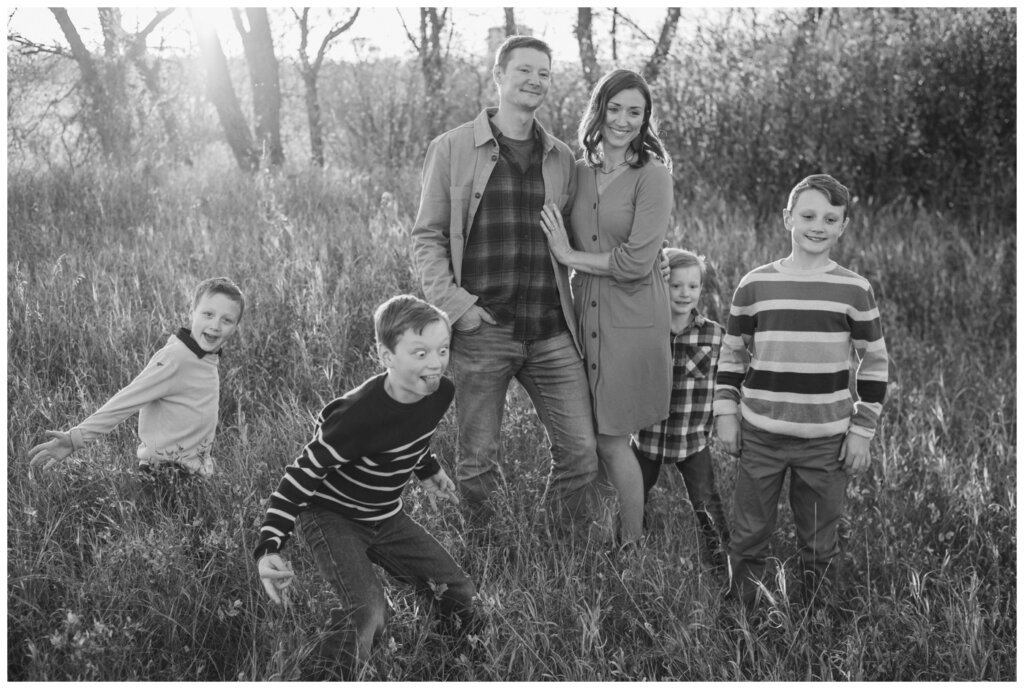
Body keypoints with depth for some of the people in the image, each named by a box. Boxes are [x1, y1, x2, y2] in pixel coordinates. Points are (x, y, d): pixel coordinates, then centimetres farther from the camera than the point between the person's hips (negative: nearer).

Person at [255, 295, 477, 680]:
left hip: (386, 518, 7)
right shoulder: (360, 415, -34)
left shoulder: (440, 393, -13)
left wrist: (429, 471, 30)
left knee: (459, 593, 6)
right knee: (368, 612, -29)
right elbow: (301, 476, -27)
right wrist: (269, 547, -33)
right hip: (334, 518, -7)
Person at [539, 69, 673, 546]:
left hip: (631, 321, -5)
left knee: (612, 443, 1)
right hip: (584, 315, 5)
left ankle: (632, 549, 18)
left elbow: (637, 261, -16)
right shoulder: (578, 172, 9)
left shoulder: (653, 175, -8)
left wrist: (570, 256, -8)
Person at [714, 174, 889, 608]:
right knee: (748, 537, 11)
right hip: (759, 436, 1)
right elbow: (731, 355, 9)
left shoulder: (854, 290, -2)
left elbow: (875, 363, 3)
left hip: (827, 441, -1)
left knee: (820, 545, 11)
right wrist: (726, 414, 3)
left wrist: (863, 430, -1)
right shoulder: (755, 285, 0)